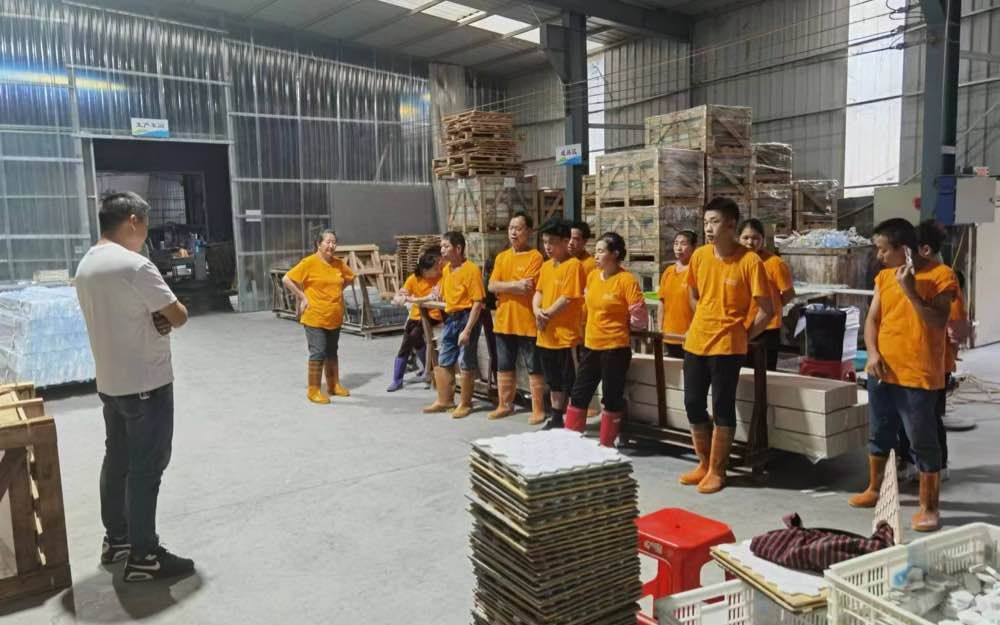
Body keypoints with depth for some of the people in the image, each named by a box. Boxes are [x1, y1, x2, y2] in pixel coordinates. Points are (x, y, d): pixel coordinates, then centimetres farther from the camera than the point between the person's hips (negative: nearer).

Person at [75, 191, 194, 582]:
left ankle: (116, 539, 31)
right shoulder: (135, 266, -21)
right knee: (146, 468, -1)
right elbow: (178, 317, -18)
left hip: (110, 382, 9)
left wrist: (154, 319, -2)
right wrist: (165, 313, 5)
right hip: (146, 384, -9)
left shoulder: (85, 266, 9)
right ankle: (143, 556, 8)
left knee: (117, 459, 18)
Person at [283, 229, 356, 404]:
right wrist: (302, 297, -13)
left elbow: (350, 277, 23)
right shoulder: (309, 262, -12)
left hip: (335, 318, 6)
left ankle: (334, 385, 30)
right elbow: (286, 280, -14)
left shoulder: (338, 263, 5)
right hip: (315, 317, -6)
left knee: (332, 352, 17)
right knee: (318, 353, -6)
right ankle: (313, 390, 5)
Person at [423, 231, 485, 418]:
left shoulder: (471, 270, -15)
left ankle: (465, 404, 15)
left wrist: (467, 330, -21)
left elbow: (477, 302, -18)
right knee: (443, 362, 13)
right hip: (450, 319, 8)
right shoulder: (446, 270, 9)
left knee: (465, 363, 2)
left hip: (466, 318, -8)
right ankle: (445, 401, 26)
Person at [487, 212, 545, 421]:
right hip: (504, 321, 6)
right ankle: (504, 405, 28)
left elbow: (527, 288, -18)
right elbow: (492, 286, -1)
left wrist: (504, 287, -8)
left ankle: (538, 410, 10)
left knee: (534, 368, 3)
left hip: (527, 322, -6)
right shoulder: (501, 257, 10)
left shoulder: (535, 257, -8)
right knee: (504, 366, 15)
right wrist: (516, 284, -13)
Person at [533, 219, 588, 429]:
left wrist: (546, 314, -10)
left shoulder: (573, 265, -13)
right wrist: (537, 311, -6)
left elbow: (567, 298, -18)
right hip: (546, 335, 8)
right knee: (554, 381, 18)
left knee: (570, 383, 0)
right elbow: (538, 291, 13)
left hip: (567, 334, -8)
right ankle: (556, 418, 30)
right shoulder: (546, 266, 13)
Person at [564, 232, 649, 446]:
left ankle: (606, 445, 18)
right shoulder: (592, 276, 6)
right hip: (590, 346, 7)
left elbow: (640, 317, -11)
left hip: (615, 348, -6)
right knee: (579, 394, 12)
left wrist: (617, 325, 1)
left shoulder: (627, 280, -13)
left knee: (611, 398, 5)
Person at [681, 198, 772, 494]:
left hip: (727, 346, -5)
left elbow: (767, 311, -9)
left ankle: (717, 470, 18)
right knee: (693, 404, 10)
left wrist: (742, 337, -3)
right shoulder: (699, 255, 2)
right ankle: (704, 464, 27)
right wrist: (705, 323, 14)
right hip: (695, 342, 6)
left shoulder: (750, 261, -13)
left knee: (723, 408, 3)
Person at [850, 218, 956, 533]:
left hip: (917, 376, -6)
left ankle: (929, 506, 14)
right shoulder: (884, 276, 9)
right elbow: (872, 318, 7)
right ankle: (875, 489, 34)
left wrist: (910, 289, -21)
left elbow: (938, 322, -15)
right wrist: (872, 353, -8)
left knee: (923, 442, 2)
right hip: (882, 372, 6)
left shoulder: (940, 275, -9)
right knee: (879, 434, 18)